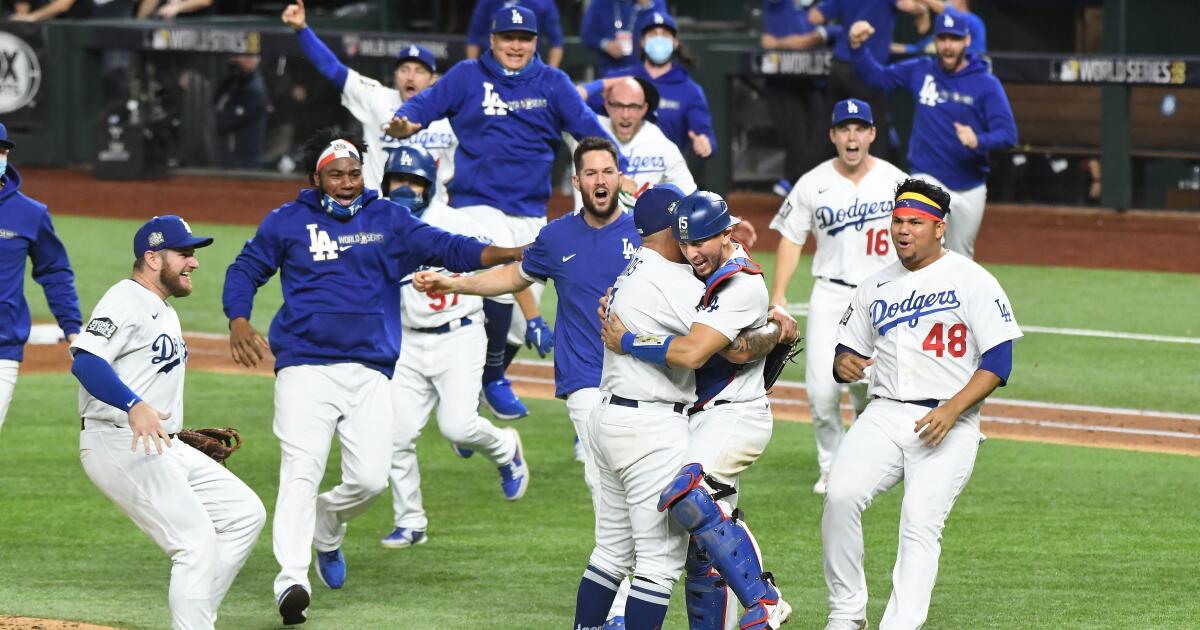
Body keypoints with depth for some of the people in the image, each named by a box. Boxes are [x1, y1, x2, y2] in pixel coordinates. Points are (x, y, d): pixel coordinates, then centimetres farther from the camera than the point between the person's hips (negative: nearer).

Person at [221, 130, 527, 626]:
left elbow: (443, 248, 2)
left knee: (370, 478, -5)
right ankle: (292, 580, -23)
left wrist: (511, 254, -13)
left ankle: (326, 526, 29)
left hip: (370, 370, 2)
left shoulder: (387, 220, 11)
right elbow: (245, 270, 14)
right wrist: (238, 323, -6)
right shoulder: (288, 222, 8)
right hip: (305, 367, -2)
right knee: (301, 470, -16)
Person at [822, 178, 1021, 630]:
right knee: (840, 496, -19)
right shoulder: (876, 287, 17)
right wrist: (844, 364, -4)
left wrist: (952, 409, -18)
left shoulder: (972, 282, 0)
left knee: (920, 522, -18)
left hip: (949, 424, -4)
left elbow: (998, 361, -5)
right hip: (883, 415, 4)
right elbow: (848, 351, 23)